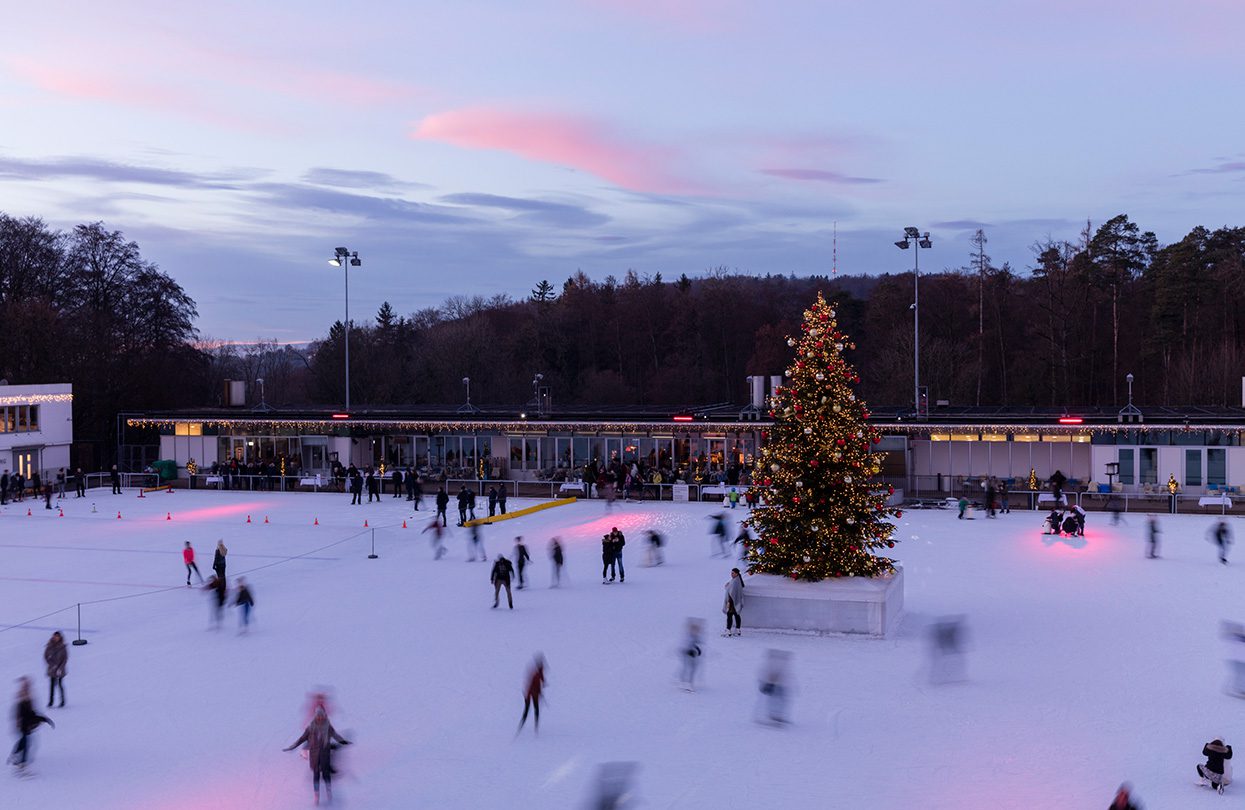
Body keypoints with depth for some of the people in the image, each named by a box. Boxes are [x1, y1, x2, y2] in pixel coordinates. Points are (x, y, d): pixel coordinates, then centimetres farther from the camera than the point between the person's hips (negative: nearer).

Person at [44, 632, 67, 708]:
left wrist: (60, 668, -11)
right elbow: (46, 657, 2)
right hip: (52, 669, 2)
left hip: (60, 670, -2)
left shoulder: (63, 647, -5)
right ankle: (50, 702, 6)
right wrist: (52, 665, -9)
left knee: (60, 684, -2)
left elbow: (65, 658, -3)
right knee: (52, 685, 1)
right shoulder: (49, 646, 0)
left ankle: (62, 702, 5)